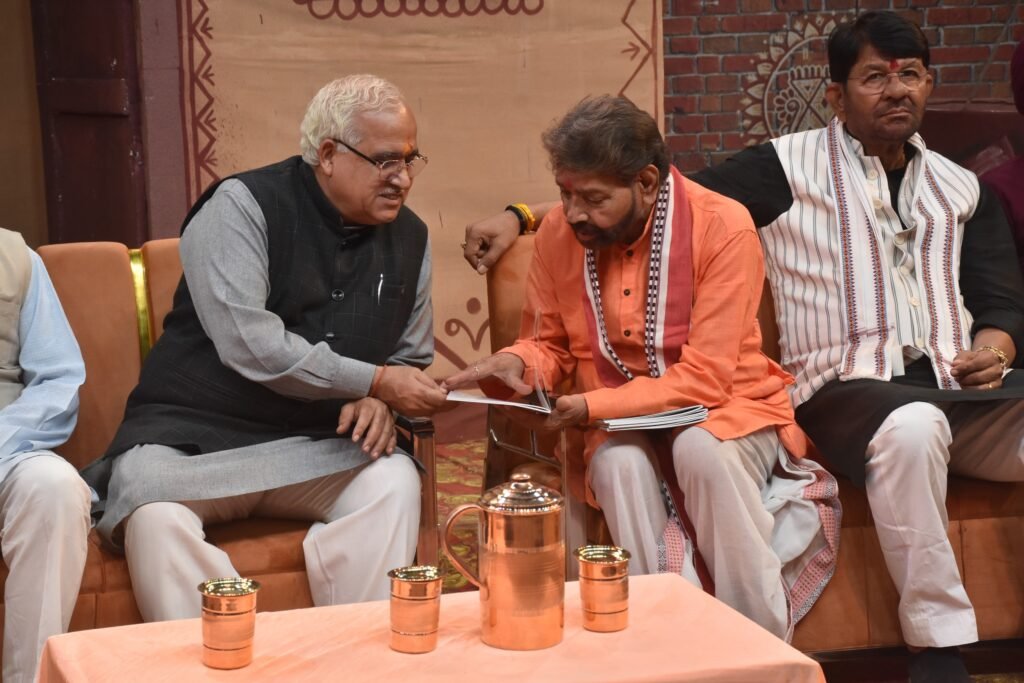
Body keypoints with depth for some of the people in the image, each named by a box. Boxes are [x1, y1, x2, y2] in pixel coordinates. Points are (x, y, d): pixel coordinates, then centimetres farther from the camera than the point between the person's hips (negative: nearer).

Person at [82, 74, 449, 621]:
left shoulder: (409, 238, 10)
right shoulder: (243, 206, -9)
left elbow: (410, 358, 19)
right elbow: (248, 344, -21)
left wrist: (381, 403, -6)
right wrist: (375, 381, -16)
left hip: (313, 448, 4)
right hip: (190, 434, -4)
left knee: (394, 480, -26)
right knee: (154, 514, -34)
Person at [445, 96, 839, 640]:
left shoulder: (723, 227, -16)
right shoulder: (558, 233, -3)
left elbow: (703, 380, -20)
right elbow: (552, 345, 10)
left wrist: (593, 406, -25)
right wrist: (518, 362, -15)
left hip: (724, 414, -2)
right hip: (623, 428, 2)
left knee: (700, 449, -35)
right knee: (618, 463, -32)